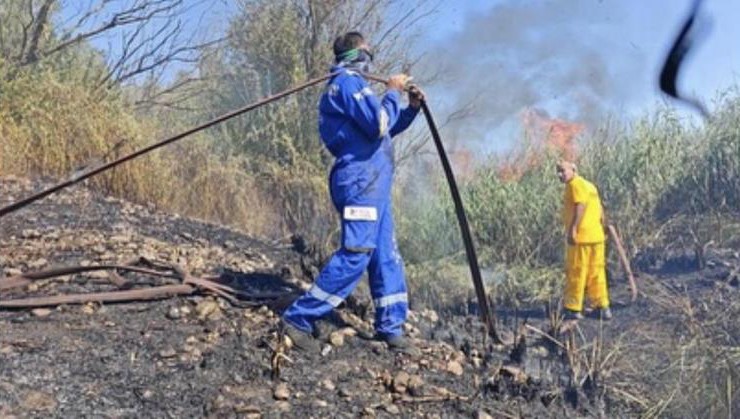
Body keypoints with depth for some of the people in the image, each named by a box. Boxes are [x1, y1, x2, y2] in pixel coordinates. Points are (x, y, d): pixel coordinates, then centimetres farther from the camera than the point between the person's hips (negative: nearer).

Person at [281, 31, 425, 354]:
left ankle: (390, 328, 15)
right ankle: (298, 318, -9)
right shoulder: (349, 82, -9)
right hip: (361, 182, -11)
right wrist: (393, 92, -5)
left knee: (386, 257, 10)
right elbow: (379, 125, -19)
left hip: (371, 184, 11)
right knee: (355, 255, -13)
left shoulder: (349, 84, 25)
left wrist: (411, 108, 18)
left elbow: (383, 129, 31)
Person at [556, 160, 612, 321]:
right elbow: (600, 210, 19)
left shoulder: (575, 184, -8)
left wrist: (572, 229, -27)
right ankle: (602, 307, 16)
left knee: (576, 273, -1)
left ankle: (573, 309, 4)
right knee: (597, 273, 13)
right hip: (596, 236, 9)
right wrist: (603, 230, 24)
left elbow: (580, 206, -22)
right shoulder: (589, 185, 19)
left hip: (581, 236, -9)